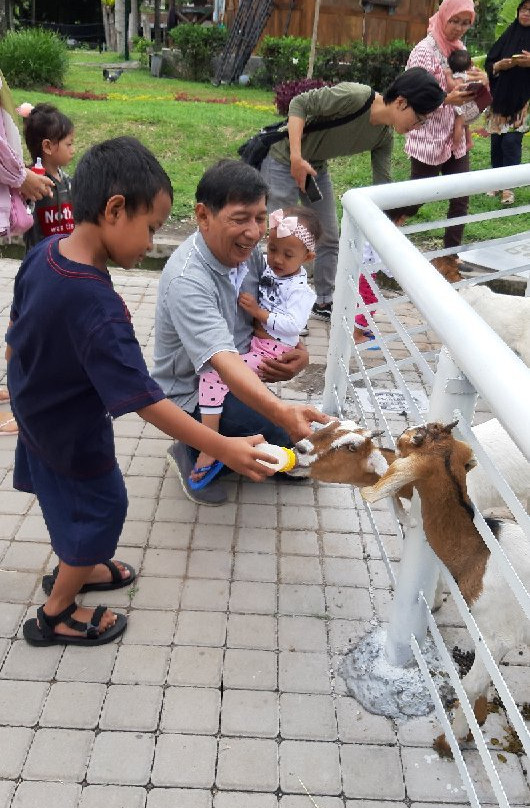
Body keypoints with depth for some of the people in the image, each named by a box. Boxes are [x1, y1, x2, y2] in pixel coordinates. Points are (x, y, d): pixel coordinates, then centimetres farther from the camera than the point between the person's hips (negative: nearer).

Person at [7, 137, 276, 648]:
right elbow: (144, 400, -37)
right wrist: (222, 449, -35)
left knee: (71, 501, 28)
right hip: (72, 435, -8)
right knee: (100, 509, 13)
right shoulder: (99, 309, -38)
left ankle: (74, 568, 53)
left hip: (34, 412, 8)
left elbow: (16, 332, 3)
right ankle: (55, 614, 32)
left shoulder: (42, 254, -12)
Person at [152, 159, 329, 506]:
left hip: (242, 375, 8)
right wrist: (282, 412, -57)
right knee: (292, 438, -21)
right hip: (193, 395, -7)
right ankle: (196, 453, 1)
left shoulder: (247, 249, -8)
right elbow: (223, 360, -43)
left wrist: (300, 351, -15)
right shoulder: (187, 279, -32)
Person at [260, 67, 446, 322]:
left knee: (330, 239, 12)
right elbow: (299, 103, -25)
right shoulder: (354, 96, -28)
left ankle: (324, 302, 27)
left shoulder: (384, 136, -5)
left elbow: (382, 183, -1)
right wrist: (296, 158, -32)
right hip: (284, 161, -8)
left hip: (316, 167, 8)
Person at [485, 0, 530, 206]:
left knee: (511, 141, -11)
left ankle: (508, 186, -3)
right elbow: (488, 64, 8)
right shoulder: (508, 35, 8)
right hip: (500, 98, 3)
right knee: (497, 141, 6)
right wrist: (499, 65, -12)